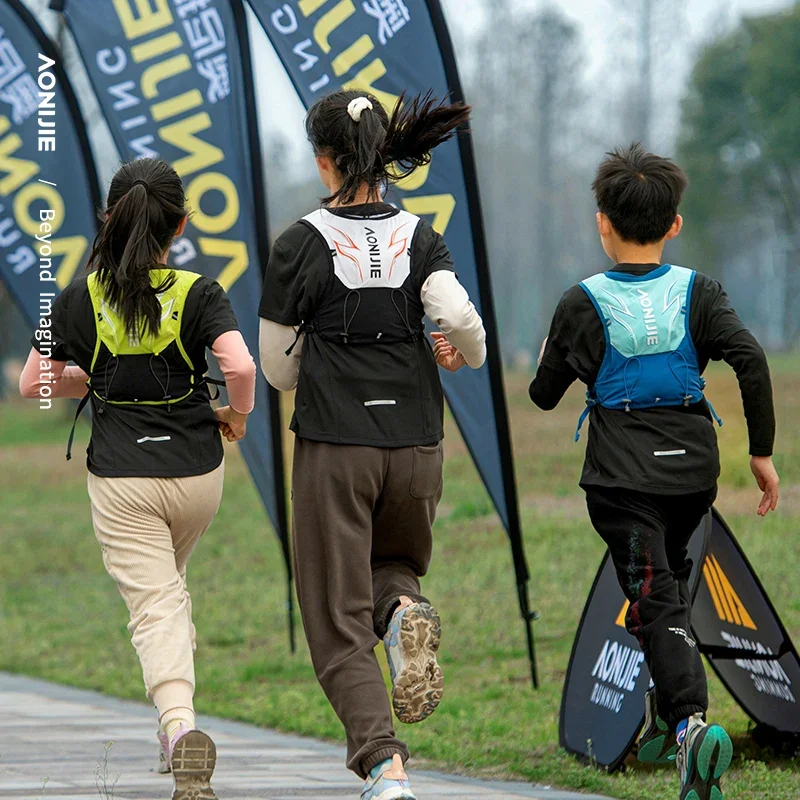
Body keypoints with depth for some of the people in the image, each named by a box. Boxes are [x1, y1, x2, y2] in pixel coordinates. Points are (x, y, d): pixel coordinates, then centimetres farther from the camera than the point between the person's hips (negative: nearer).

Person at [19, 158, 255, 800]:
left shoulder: (82, 296, -5)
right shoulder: (198, 294, -8)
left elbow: (33, 384, -1)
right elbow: (241, 366, -23)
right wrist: (238, 416, -3)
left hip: (121, 476, -1)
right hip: (195, 470, 1)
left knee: (154, 602, -2)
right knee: (170, 582, 27)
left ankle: (181, 724, -25)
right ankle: (176, 718, 29)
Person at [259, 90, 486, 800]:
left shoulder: (301, 245, -5)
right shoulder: (420, 238, 2)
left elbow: (278, 368, 1)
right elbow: (458, 316, -14)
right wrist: (467, 353, 8)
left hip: (333, 446, -3)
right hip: (415, 442, 3)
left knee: (341, 623, 3)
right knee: (392, 562, 27)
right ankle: (406, 611, -10)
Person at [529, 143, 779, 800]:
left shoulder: (584, 303, -4)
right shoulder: (698, 291, 0)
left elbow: (545, 395, 5)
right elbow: (750, 359, -12)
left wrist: (548, 357, 28)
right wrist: (762, 450, -5)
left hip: (625, 474, -3)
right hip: (693, 465, 3)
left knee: (657, 602, -7)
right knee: (671, 576, 26)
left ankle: (692, 720, -30)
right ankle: (664, 717, 28)